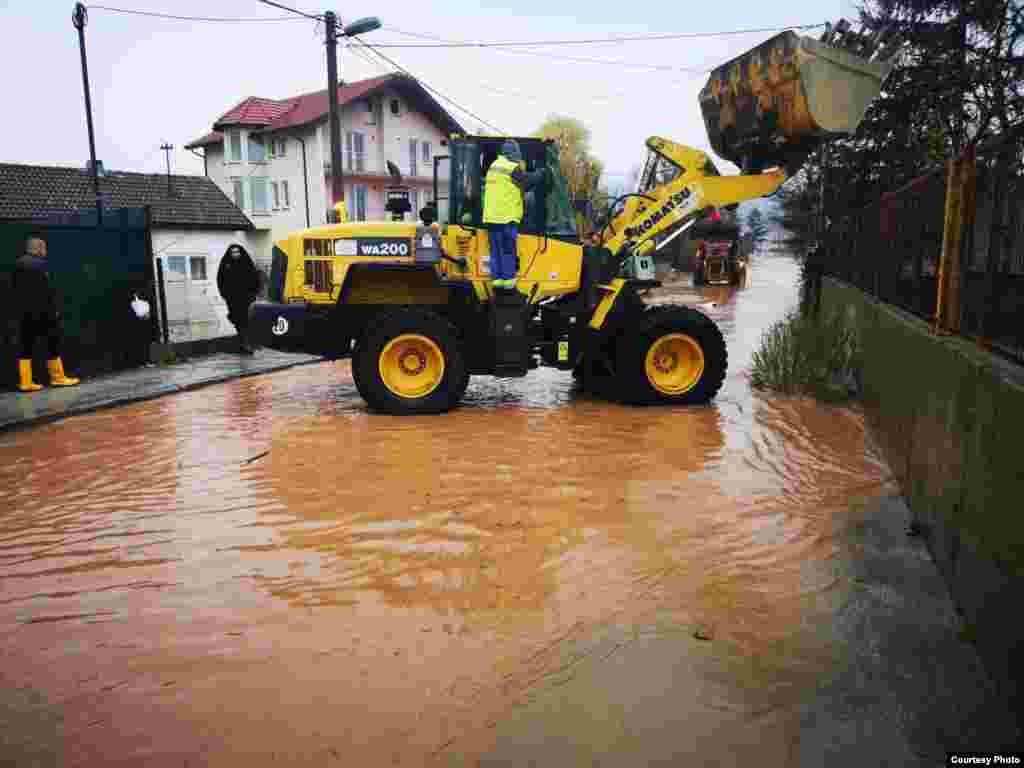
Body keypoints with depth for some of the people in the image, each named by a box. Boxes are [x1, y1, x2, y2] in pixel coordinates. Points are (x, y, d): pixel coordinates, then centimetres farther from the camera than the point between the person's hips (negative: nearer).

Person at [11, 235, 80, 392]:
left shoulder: (18, 264, 13)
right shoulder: (39, 264, -12)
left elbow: (14, 288, 14)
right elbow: (47, 289, -16)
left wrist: (19, 308, 16)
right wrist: (54, 308, -10)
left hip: (23, 312, 8)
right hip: (41, 311, -8)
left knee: (26, 347, 7)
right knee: (53, 342, 5)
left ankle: (25, 382, 5)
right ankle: (57, 377, 11)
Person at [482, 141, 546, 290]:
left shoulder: (494, 166, 14)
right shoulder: (513, 168, -11)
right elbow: (529, 180, -1)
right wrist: (540, 172, 17)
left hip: (491, 216, 7)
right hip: (506, 216, -7)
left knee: (496, 250, 10)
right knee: (508, 250, -1)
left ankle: (497, 278, 12)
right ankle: (508, 279, 2)